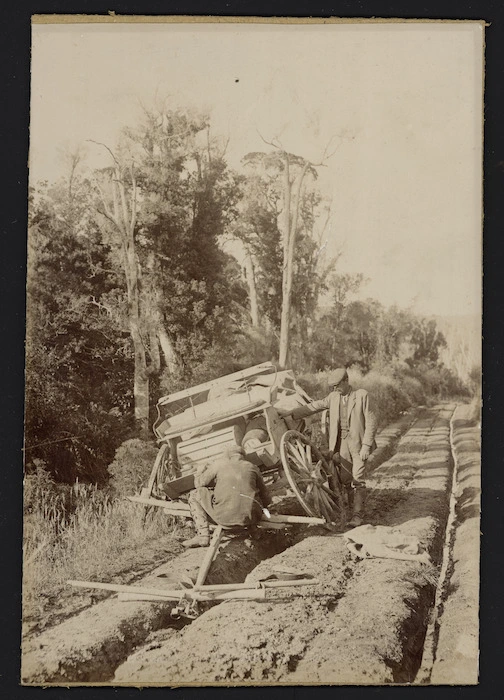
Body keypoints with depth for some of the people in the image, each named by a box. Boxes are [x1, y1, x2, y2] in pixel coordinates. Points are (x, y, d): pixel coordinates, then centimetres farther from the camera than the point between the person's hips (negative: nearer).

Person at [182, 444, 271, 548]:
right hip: (251, 518, 4)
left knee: (195, 495, 19)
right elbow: (265, 499, 25)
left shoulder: (219, 464, 15)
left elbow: (198, 483, 24)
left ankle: (202, 536, 6)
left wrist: (205, 469, 46)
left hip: (226, 517, -4)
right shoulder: (252, 467, 21)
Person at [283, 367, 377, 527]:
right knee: (346, 479, 6)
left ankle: (358, 514, -2)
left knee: (358, 478, -7)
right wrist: (290, 414, 4)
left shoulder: (362, 395, -6)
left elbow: (370, 421, -7)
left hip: (358, 442, -5)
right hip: (341, 442, 5)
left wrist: (366, 446, -13)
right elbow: (313, 407, 10)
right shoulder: (333, 397, 7)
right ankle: (353, 509, 18)